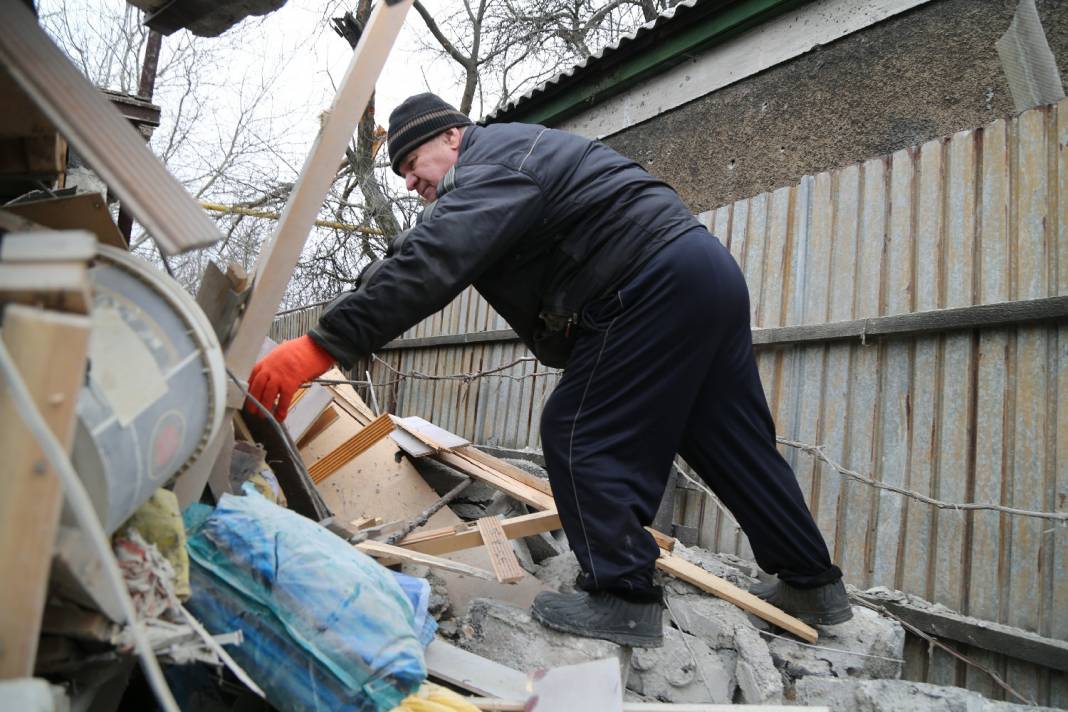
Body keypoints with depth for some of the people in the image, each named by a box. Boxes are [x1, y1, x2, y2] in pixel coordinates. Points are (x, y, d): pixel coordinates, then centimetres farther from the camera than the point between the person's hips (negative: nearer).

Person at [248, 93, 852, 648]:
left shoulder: (491, 164, -7)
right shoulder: (516, 150, 26)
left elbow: (433, 264, -24)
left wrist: (324, 344, -26)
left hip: (658, 287, -11)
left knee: (582, 434, -4)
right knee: (732, 440, 15)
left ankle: (623, 597, 3)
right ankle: (814, 585, 27)